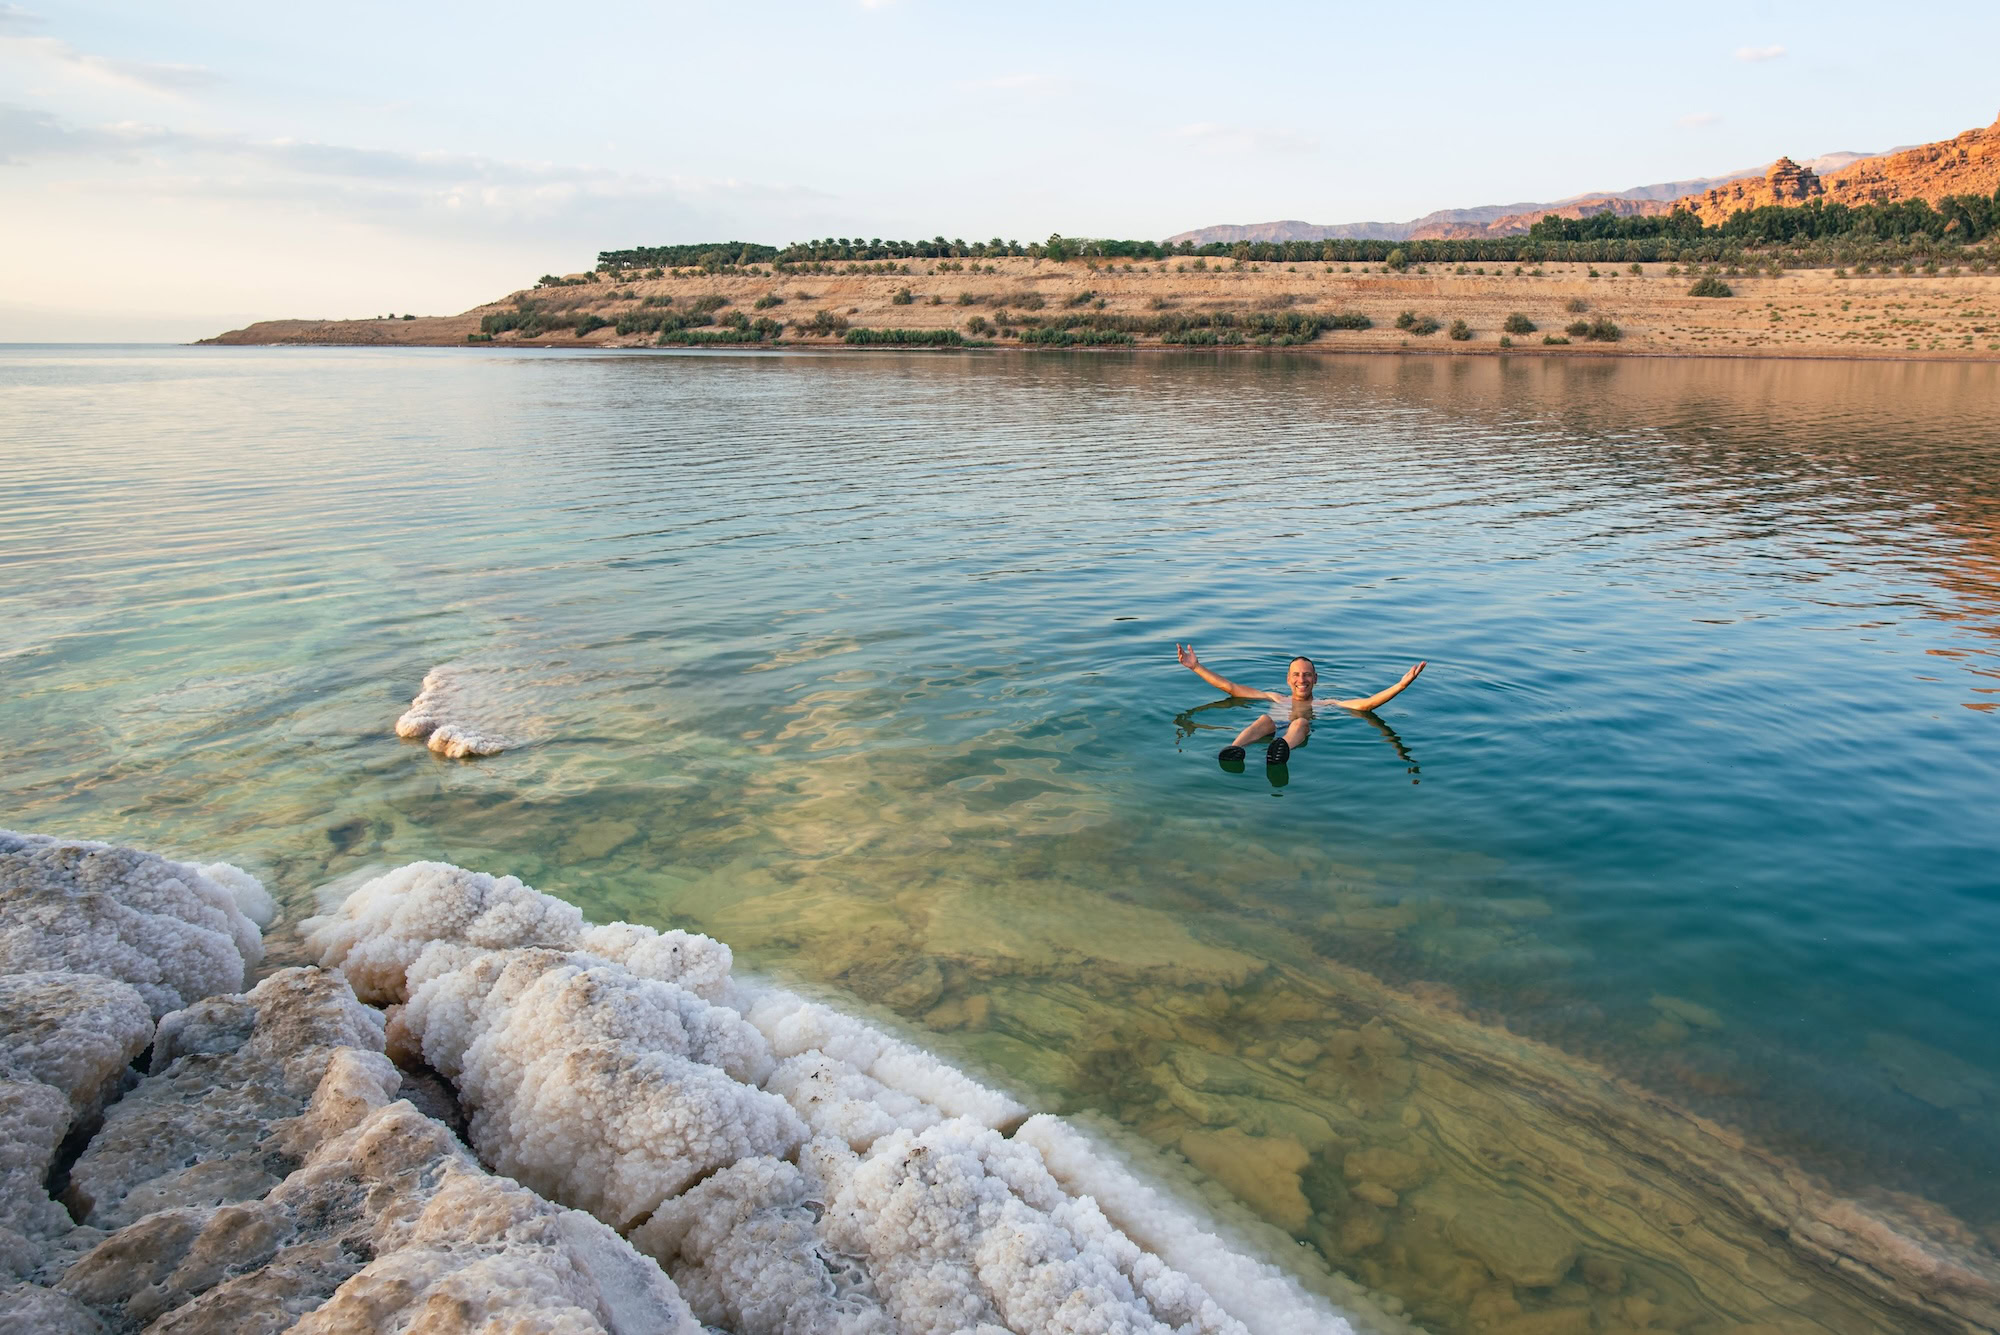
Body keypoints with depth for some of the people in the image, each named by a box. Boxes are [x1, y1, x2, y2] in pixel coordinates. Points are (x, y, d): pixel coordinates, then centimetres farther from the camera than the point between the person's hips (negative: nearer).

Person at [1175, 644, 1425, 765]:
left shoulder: (1324, 704, 32)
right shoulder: (1276, 698, 37)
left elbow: (1366, 703, 20)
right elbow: (1230, 687, 34)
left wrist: (1402, 685, 7)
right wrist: (1196, 667, 30)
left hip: (1303, 735, -2)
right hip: (1270, 732, 2)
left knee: (1300, 722, -36)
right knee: (1264, 719, -32)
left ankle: (1280, 752, -72)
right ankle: (1233, 751, -64)